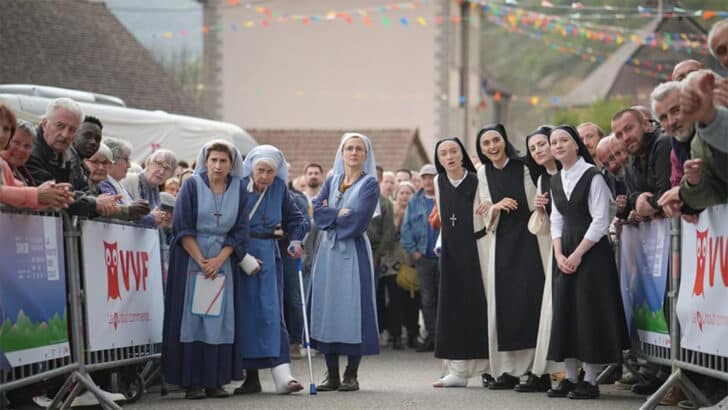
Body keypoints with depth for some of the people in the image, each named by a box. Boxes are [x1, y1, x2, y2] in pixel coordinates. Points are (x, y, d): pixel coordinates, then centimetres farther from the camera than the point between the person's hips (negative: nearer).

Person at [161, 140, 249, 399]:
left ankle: (215, 380, 5)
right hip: (190, 258, -3)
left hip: (223, 260, 3)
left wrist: (218, 260, -11)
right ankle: (192, 382, -3)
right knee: (192, 317, -4)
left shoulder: (239, 190, 1)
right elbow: (183, 228, -9)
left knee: (220, 319, 1)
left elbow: (239, 232, 0)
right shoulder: (192, 186, -7)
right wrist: (201, 261, -14)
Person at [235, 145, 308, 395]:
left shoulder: (279, 188, 2)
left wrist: (296, 241, -4)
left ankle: (282, 376, -14)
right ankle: (251, 377, 9)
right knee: (245, 313, 2)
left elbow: (294, 218, 14)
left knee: (271, 313, -6)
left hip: (268, 255, 2)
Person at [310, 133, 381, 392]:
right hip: (328, 250, 5)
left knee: (352, 307, -6)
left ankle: (351, 375, -1)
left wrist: (330, 214, -3)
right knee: (327, 306, 2)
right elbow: (317, 210, 1)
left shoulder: (369, 184, 0)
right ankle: (332, 374, 7)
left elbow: (359, 219, -13)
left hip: (353, 251, -5)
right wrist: (341, 213, -10)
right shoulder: (332, 181, 15)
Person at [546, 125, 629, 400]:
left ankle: (590, 380, 0)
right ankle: (570, 377, 12)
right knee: (565, 313, 5)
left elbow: (601, 220, -13)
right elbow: (556, 220, 13)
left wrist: (578, 253, -14)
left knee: (590, 312, -6)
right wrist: (559, 254, -1)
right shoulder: (556, 181, 12)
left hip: (592, 252, -7)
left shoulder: (592, 176, -10)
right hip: (566, 255, 7)